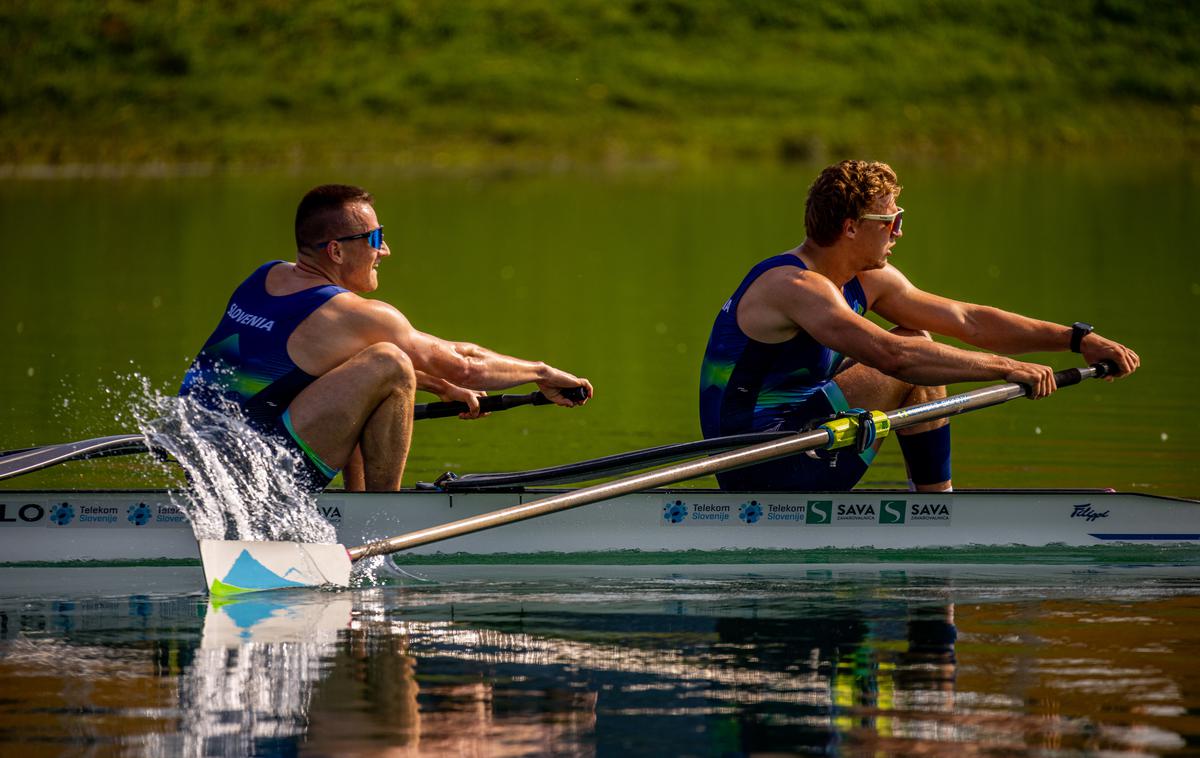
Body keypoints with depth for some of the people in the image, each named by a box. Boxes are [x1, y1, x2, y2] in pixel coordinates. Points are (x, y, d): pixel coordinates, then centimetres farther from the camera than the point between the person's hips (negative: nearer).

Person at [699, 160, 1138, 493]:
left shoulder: (867, 280, 8)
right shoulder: (795, 287, -21)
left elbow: (968, 322, 10)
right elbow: (892, 355, -33)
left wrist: (1078, 339, 4)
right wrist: (1005, 368, -29)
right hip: (762, 474, -10)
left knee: (921, 346, 12)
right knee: (913, 361, -13)